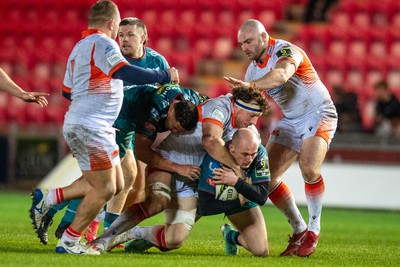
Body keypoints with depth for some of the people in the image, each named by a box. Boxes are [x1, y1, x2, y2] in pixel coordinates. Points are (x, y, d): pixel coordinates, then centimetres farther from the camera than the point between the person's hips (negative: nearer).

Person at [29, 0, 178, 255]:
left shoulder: (79, 47, 19)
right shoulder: (103, 43, -11)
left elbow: (67, 91, 25)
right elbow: (126, 73, -27)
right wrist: (165, 76, -18)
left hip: (78, 124, 10)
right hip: (91, 126, -10)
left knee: (115, 184, 12)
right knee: (104, 189, -5)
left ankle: (48, 198, 13)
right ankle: (69, 242, 2)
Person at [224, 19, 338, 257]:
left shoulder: (286, 51, -21)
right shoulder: (254, 68, 4)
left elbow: (282, 75, -45)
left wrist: (250, 85, -60)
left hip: (318, 115, -8)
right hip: (289, 121, 8)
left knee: (309, 168, -30)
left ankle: (314, 230, -13)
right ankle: (299, 230, 11)